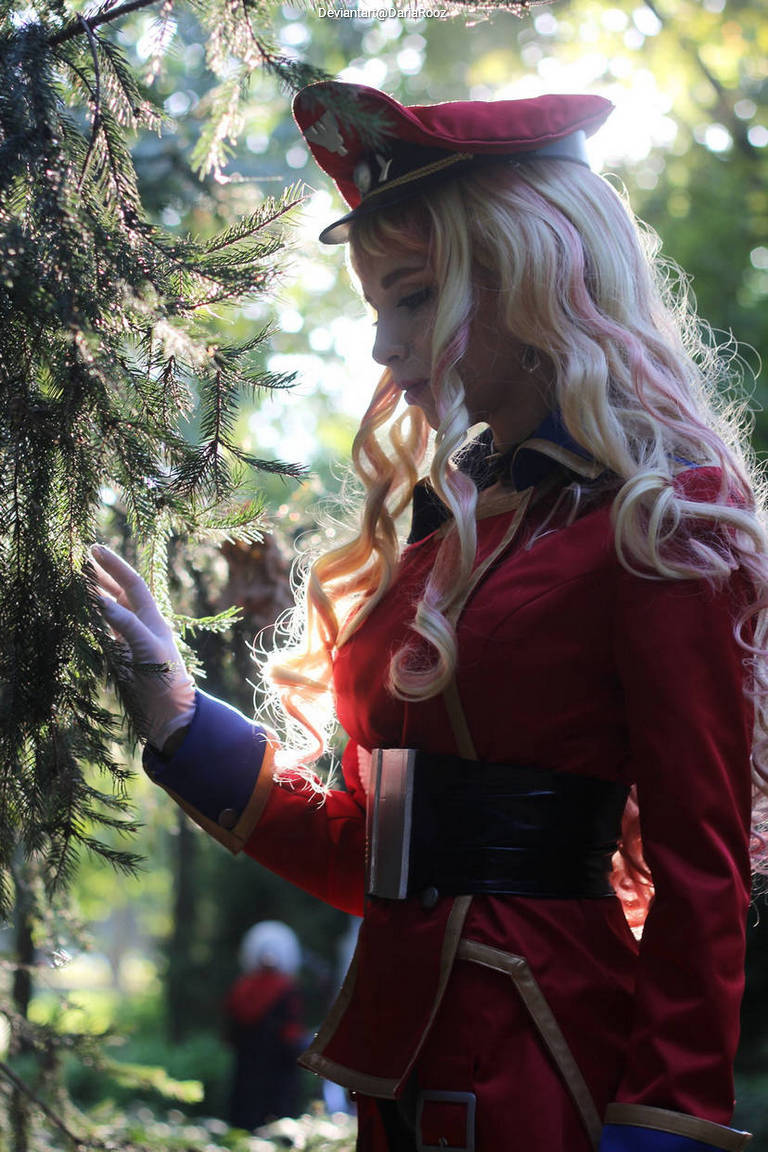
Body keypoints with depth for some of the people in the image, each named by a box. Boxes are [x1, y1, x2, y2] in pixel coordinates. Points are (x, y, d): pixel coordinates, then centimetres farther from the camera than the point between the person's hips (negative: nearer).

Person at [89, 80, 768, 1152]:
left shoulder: (659, 520, -9)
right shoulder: (438, 522, 13)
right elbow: (364, 851, 12)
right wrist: (171, 701, 8)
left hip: (540, 1063, -7)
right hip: (395, 1049, 7)